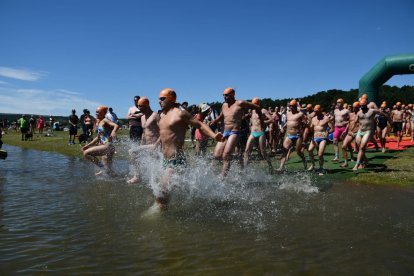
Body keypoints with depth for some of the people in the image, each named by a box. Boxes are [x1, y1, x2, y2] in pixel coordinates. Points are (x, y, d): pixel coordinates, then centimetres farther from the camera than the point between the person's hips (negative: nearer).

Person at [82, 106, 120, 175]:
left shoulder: (105, 121, -7)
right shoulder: (98, 123, 18)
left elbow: (116, 125, -26)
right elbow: (98, 138, 26)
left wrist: (113, 132, -47)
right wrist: (87, 145, 26)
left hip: (107, 146, -9)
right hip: (103, 146, 9)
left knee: (86, 153, -15)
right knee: (108, 170, 11)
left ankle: (102, 167, -6)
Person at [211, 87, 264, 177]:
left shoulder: (240, 103, -5)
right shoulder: (224, 105, 14)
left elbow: (257, 108, 1)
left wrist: (261, 121, 6)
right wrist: (213, 122, 13)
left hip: (235, 133, -7)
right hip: (225, 133, 7)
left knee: (225, 156, -15)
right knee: (217, 155, -1)